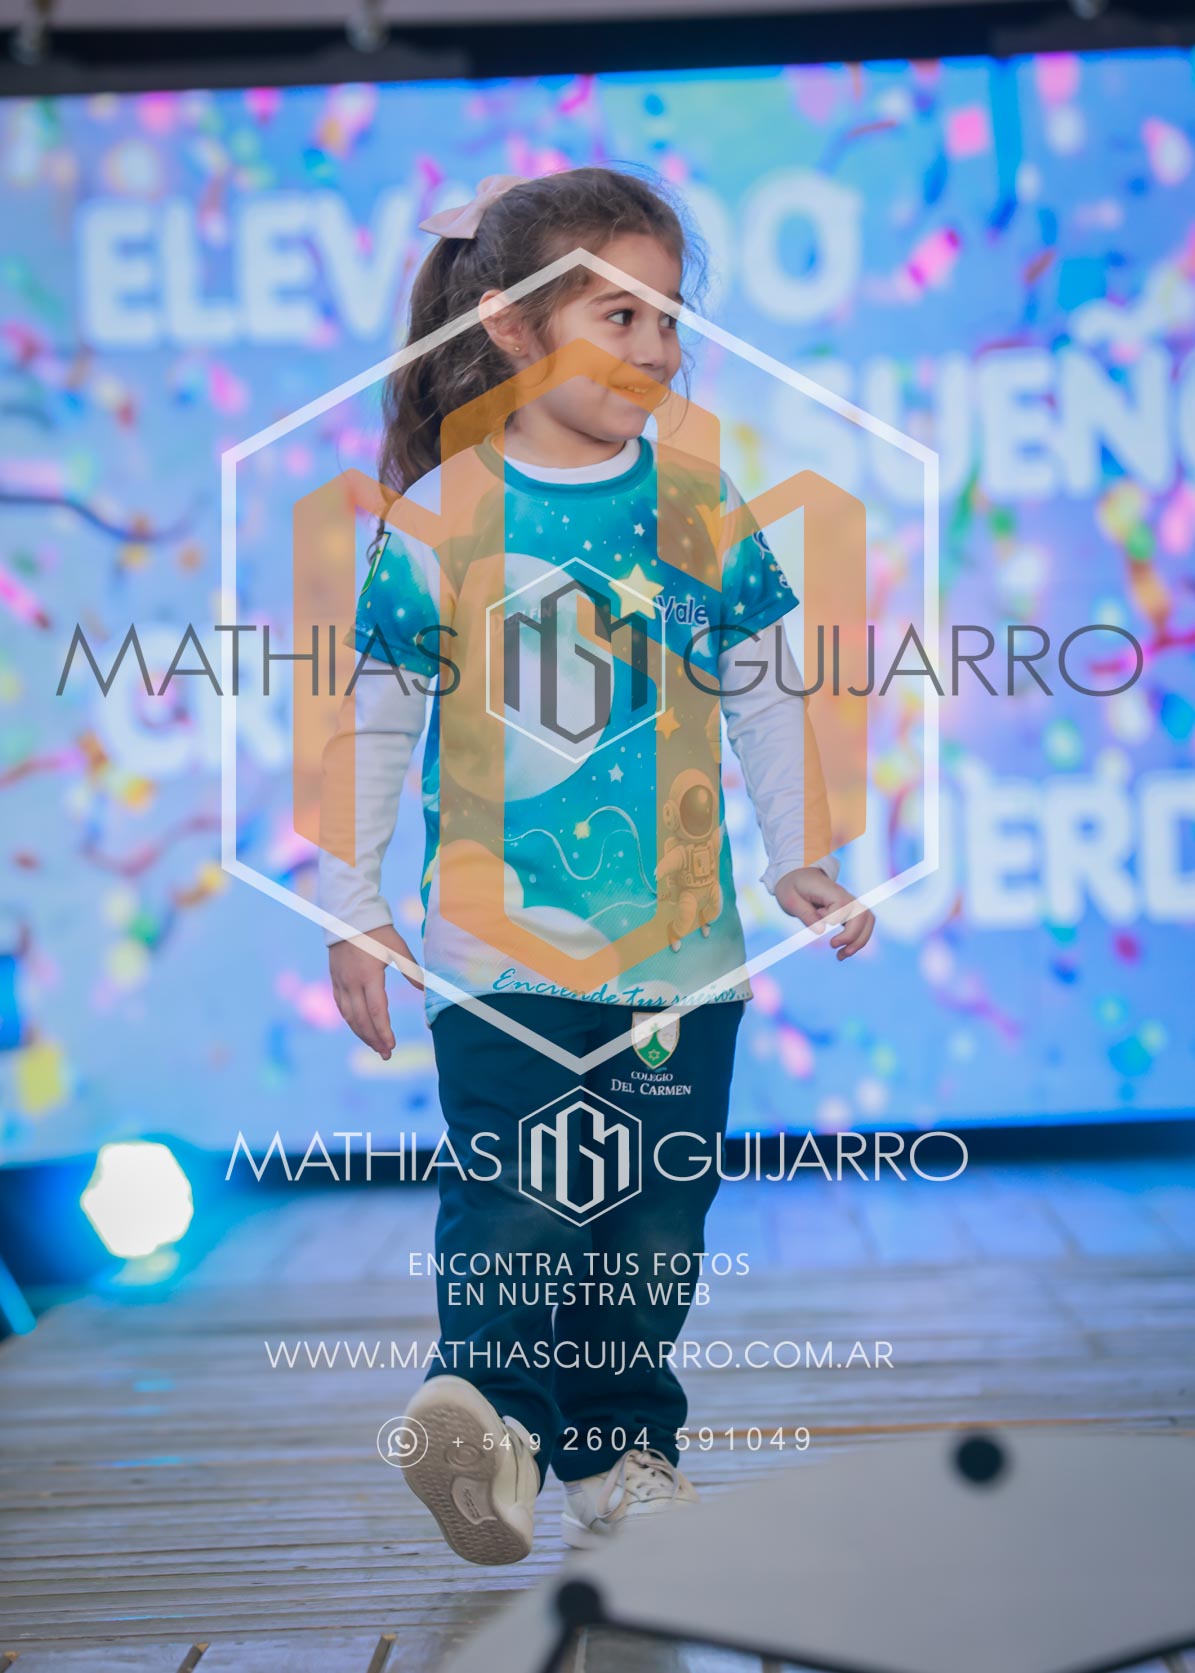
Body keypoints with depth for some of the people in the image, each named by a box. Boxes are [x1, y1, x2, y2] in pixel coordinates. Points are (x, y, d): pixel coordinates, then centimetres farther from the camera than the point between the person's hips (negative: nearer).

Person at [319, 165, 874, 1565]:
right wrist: (353, 911, 3)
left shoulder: (700, 504, 4)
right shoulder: (441, 519, -4)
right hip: (502, 937, -3)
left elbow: (764, 690, 14)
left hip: (680, 935, 3)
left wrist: (800, 859, 11)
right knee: (516, 1192, -17)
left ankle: (627, 1447, 23)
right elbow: (372, 714, 3)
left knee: (659, 1211, 9)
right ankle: (491, 1411, -13)